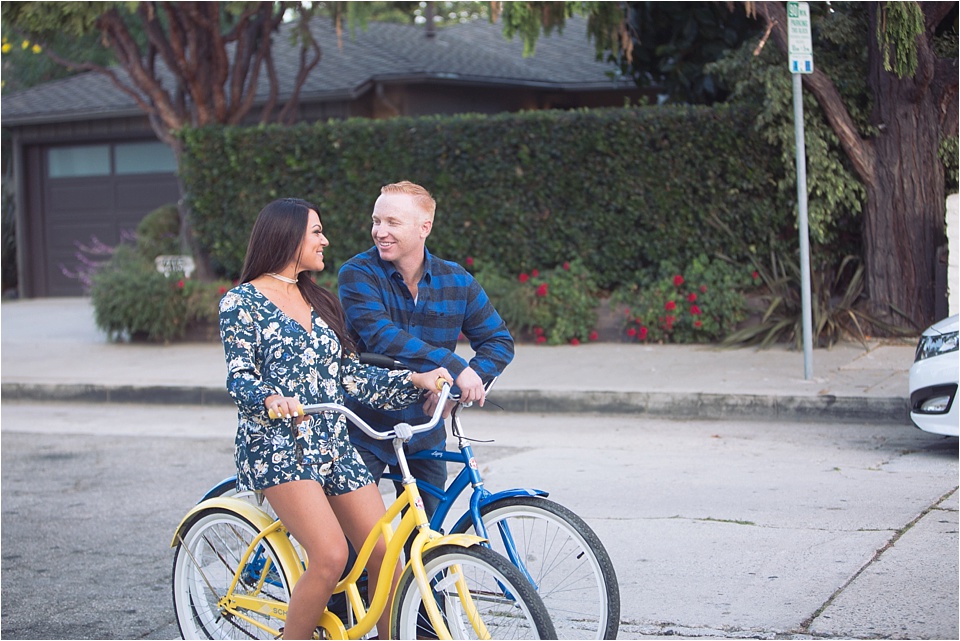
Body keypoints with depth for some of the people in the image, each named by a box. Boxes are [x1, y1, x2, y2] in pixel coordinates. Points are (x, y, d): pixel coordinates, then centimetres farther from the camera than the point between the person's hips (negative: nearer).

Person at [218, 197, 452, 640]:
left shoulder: (319, 302, 19)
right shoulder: (242, 301, 0)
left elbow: (349, 376, 14)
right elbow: (239, 375, -9)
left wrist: (414, 379, 2)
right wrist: (271, 399, -31)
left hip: (333, 444, 6)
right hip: (276, 443, -6)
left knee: (383, 552, -4)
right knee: (331, 556, -22)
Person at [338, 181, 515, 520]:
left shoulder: (456, 281, 0)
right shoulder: (358, 274, -11)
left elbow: (500, 341, 2)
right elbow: (380, 336, -25)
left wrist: (455, 388, -16)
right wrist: (455, 367, -32)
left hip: (424, 434, 3)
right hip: (364, 431, -3)